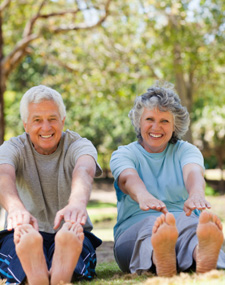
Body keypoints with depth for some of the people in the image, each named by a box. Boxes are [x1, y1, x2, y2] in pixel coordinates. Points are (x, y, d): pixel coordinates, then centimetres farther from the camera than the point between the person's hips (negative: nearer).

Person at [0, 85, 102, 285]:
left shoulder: (78, 145, 2)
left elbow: (84, 171, -25)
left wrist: (77, 202, -52)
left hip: (72, 235, 0)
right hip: (23, 237, 0)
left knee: (70, 236, -36)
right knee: (26, 237, -36)